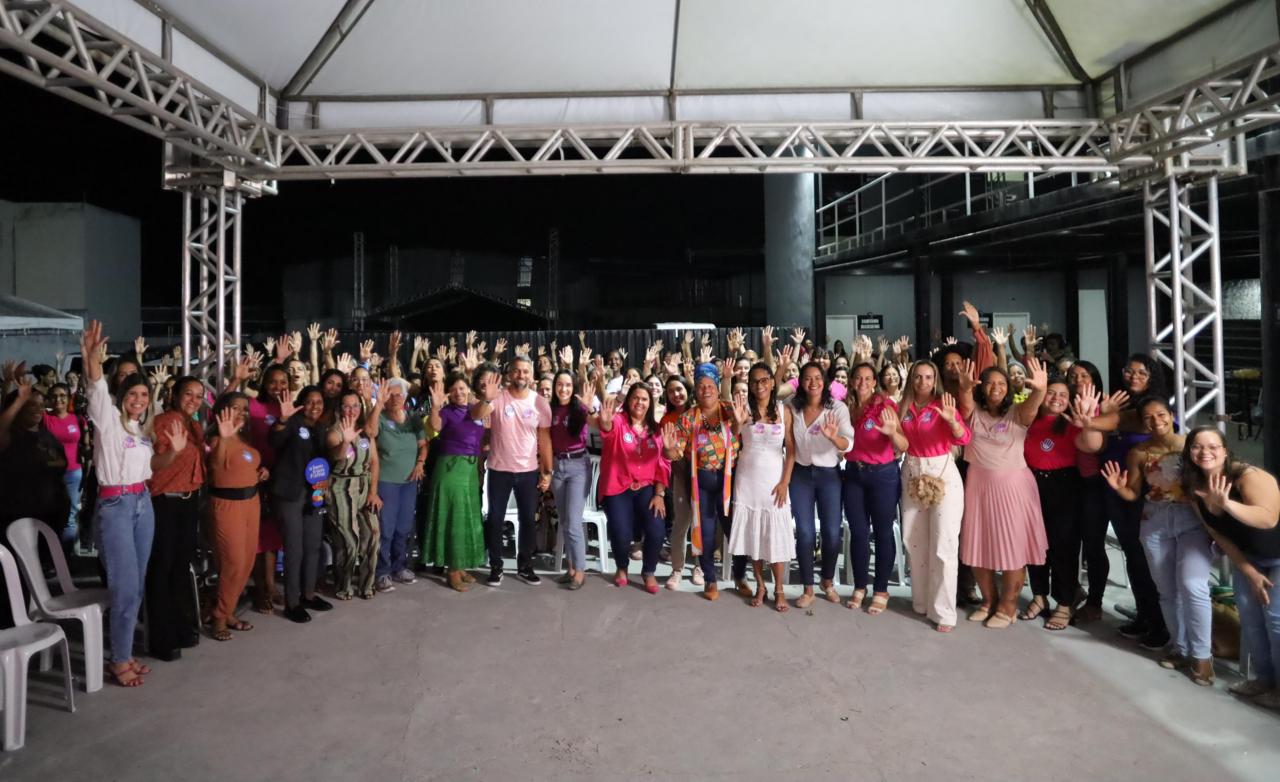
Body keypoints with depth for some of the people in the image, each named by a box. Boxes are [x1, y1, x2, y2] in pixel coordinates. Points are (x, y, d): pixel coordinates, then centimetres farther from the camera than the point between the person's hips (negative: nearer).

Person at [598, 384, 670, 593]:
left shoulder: (656, 428, 6)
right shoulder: (618, 420, -6)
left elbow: (663, 463, 6)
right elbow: (608, 429, -31)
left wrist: (659, 494, -3)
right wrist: (605, 421, -56)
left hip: (647, 488, 3)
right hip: (618, 488, -3)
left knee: (657, 531, -16)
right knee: (621, 533, -18)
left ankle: (649, 572, 12)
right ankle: (621, 568, 16)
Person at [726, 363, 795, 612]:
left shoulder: (783, 410, 0)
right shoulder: (744, 407, -2)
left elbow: (791, 449, 0)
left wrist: (785, 482, -7)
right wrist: (738, 421, -30)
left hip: (774, 480, 0)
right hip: (748, 480, 0)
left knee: (777, 535, 1)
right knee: (752, 534, 6)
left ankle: (779, 590, 12)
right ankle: (760, 586, 19)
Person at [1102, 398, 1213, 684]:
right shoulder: (1138, 453, 1)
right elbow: (1134, 494, 6)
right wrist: (1118, 488, -15)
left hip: (1192, 520, -3)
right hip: (1155, 524, 3)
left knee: (1192, 585, -14)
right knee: (1167, 589, 11)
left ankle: (1202, 654, 1)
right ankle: (1179, 647, 28)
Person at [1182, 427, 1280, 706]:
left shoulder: (1248, 476, -29)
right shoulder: (1195, 488, -10)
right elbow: (1219, 534, -4)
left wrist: (1226, 503, -57)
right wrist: (1249, 572, -7)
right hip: (1247, 557, 6)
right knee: (1249, 616, 8)